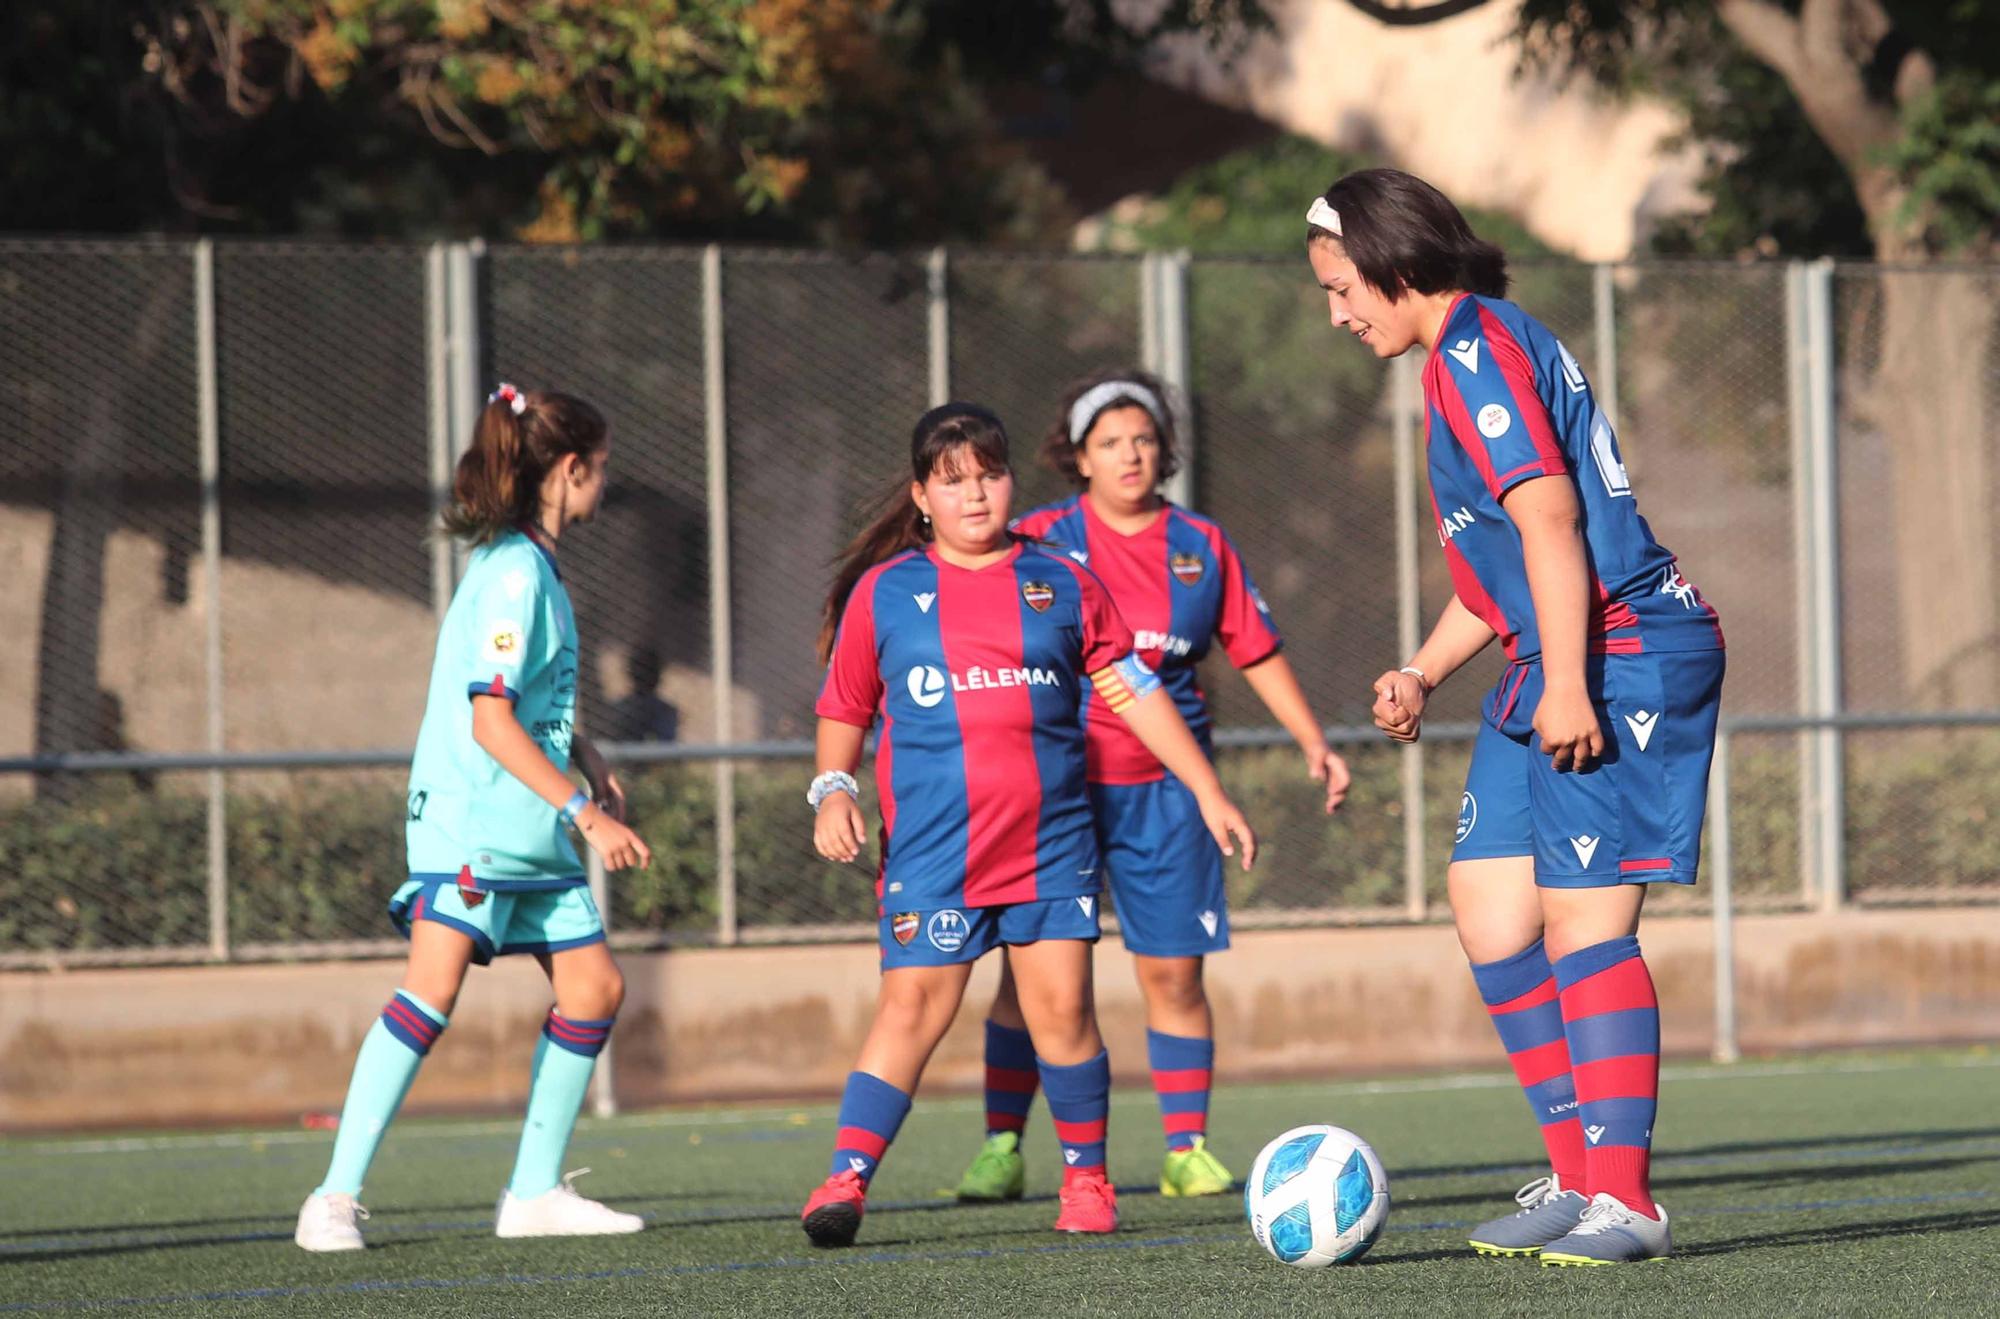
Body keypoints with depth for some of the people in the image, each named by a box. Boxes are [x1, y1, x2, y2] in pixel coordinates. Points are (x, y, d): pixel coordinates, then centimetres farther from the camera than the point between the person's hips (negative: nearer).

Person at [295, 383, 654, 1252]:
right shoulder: (513, 575, -15)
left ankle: (534, 1193, 13)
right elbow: (491, 722, -21)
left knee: (594, 987, 6)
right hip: (470, 816, -10)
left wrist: (590, 763, 21)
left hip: (531, 827, 10)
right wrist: (586, 814, -21)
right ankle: (336, 1198, -18)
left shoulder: (534, 565, 15)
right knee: (433, 988, -18)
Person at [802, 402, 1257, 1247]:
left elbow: (1133, 691, 11)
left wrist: (1208, 793, 8)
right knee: (914, 1006, -9)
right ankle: (846, 1180, -9)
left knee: (1062, 1003, -3)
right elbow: (843, 709, 14)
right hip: (930, 851, -1)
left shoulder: (1061, 584, 9)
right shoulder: (884, 592, 7)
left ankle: (1086, 1177, 12)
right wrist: (832, 788, -3)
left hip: (1051, 842, 1)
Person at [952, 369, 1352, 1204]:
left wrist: (1313, 742, 8)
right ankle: (1001, 1150, 0)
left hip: (1163, 789, 2)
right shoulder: (1043, 541, 1)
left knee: (1173, 972, 0)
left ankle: (1187, 1150, 9)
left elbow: (1258, 654, 15)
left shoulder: (1201, 547, 8)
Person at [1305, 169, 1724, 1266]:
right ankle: (1579, 1178, 14)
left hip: (1623, 652, -10)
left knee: (1582, 921, -10)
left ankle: (1623, 1200, -6)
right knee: (1488, 911, 8)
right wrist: (1424, 671, 17)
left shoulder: (1476, 348, -11)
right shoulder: (1471, 350, 20)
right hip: (1557, 668, 10)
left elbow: (1549, 518, -20)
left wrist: (1566, 683, -24)